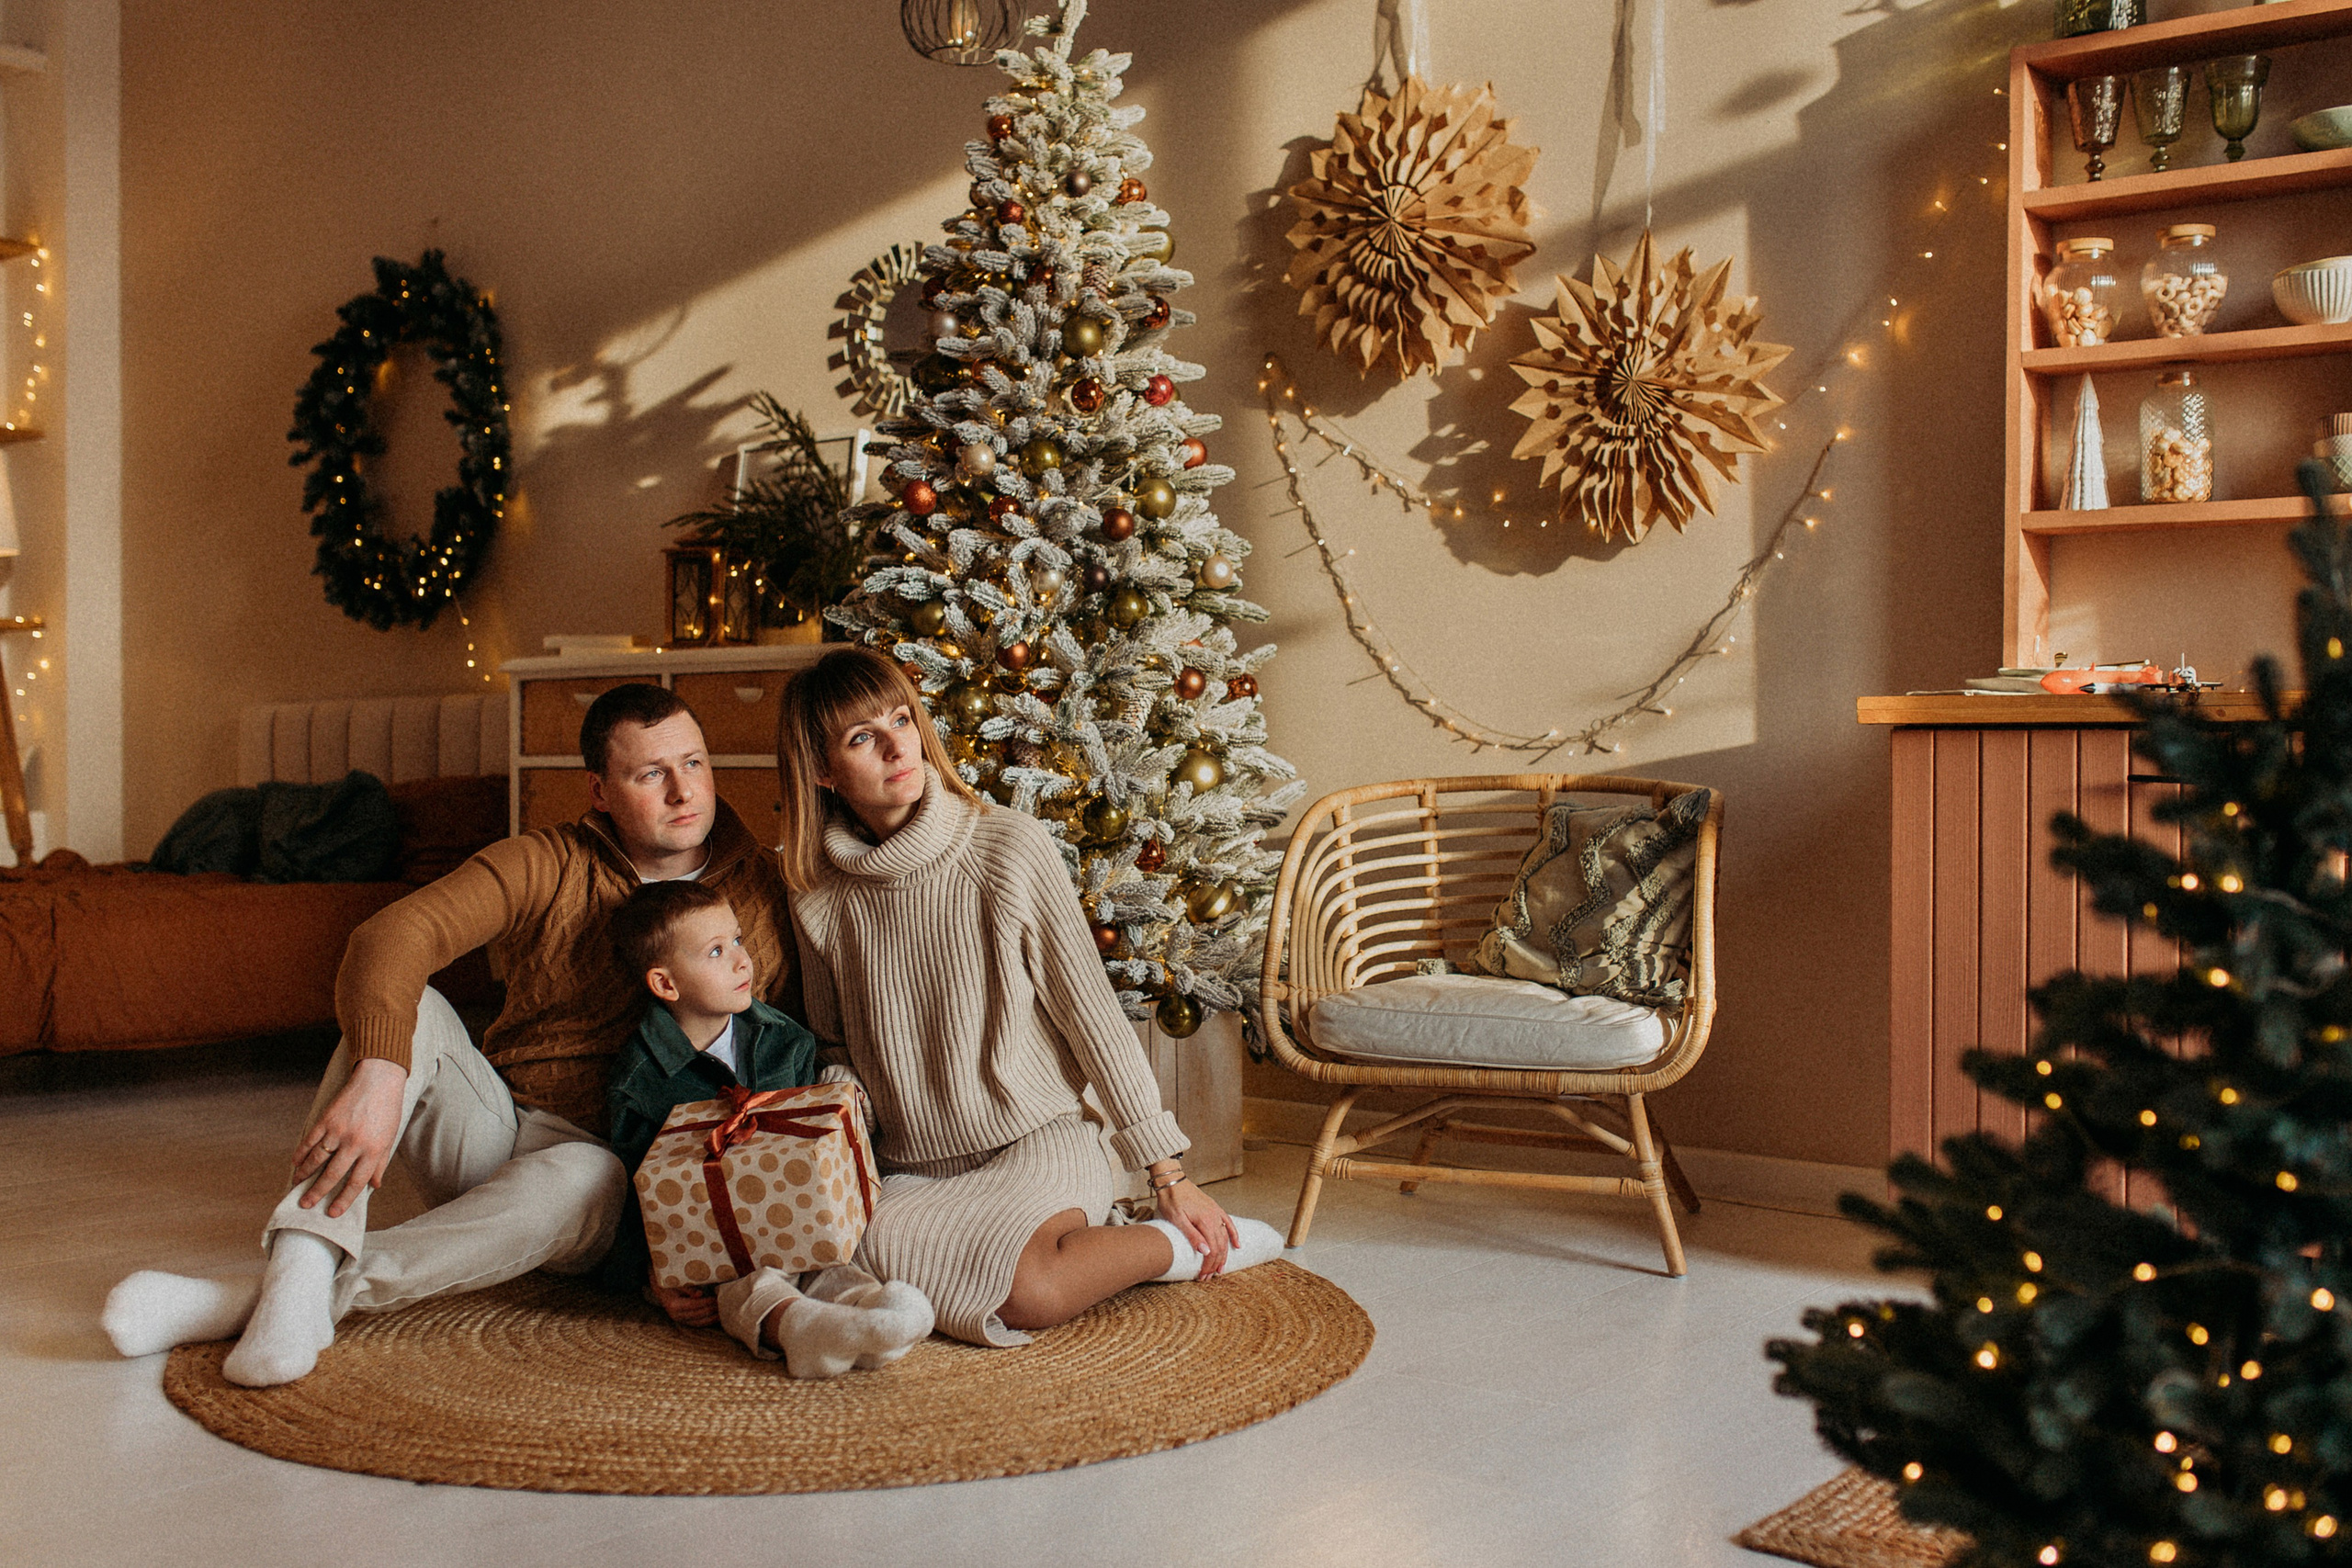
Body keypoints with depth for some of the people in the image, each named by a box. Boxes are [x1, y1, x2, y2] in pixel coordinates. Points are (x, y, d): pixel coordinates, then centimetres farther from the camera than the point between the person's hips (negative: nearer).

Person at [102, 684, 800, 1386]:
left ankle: (289, 1298, -40)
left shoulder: (759, 888, -2)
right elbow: (393, 934, -21)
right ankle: (303, 1263, -41)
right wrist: (379, 1071, -41)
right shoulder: (544, 866, -5)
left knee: (594, 1178, -38)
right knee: (407, 1010, -26)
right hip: (494, 1127, 2)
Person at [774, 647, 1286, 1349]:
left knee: (1028, 1290, -35)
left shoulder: (1011, 846, -8)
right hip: (909, 1173, 4)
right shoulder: (819, 893, 2)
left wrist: (1170, 1178, -3)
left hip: (1036, 1141, -4)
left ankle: (1182, 1244, -3)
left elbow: (1092, 1013, -5)